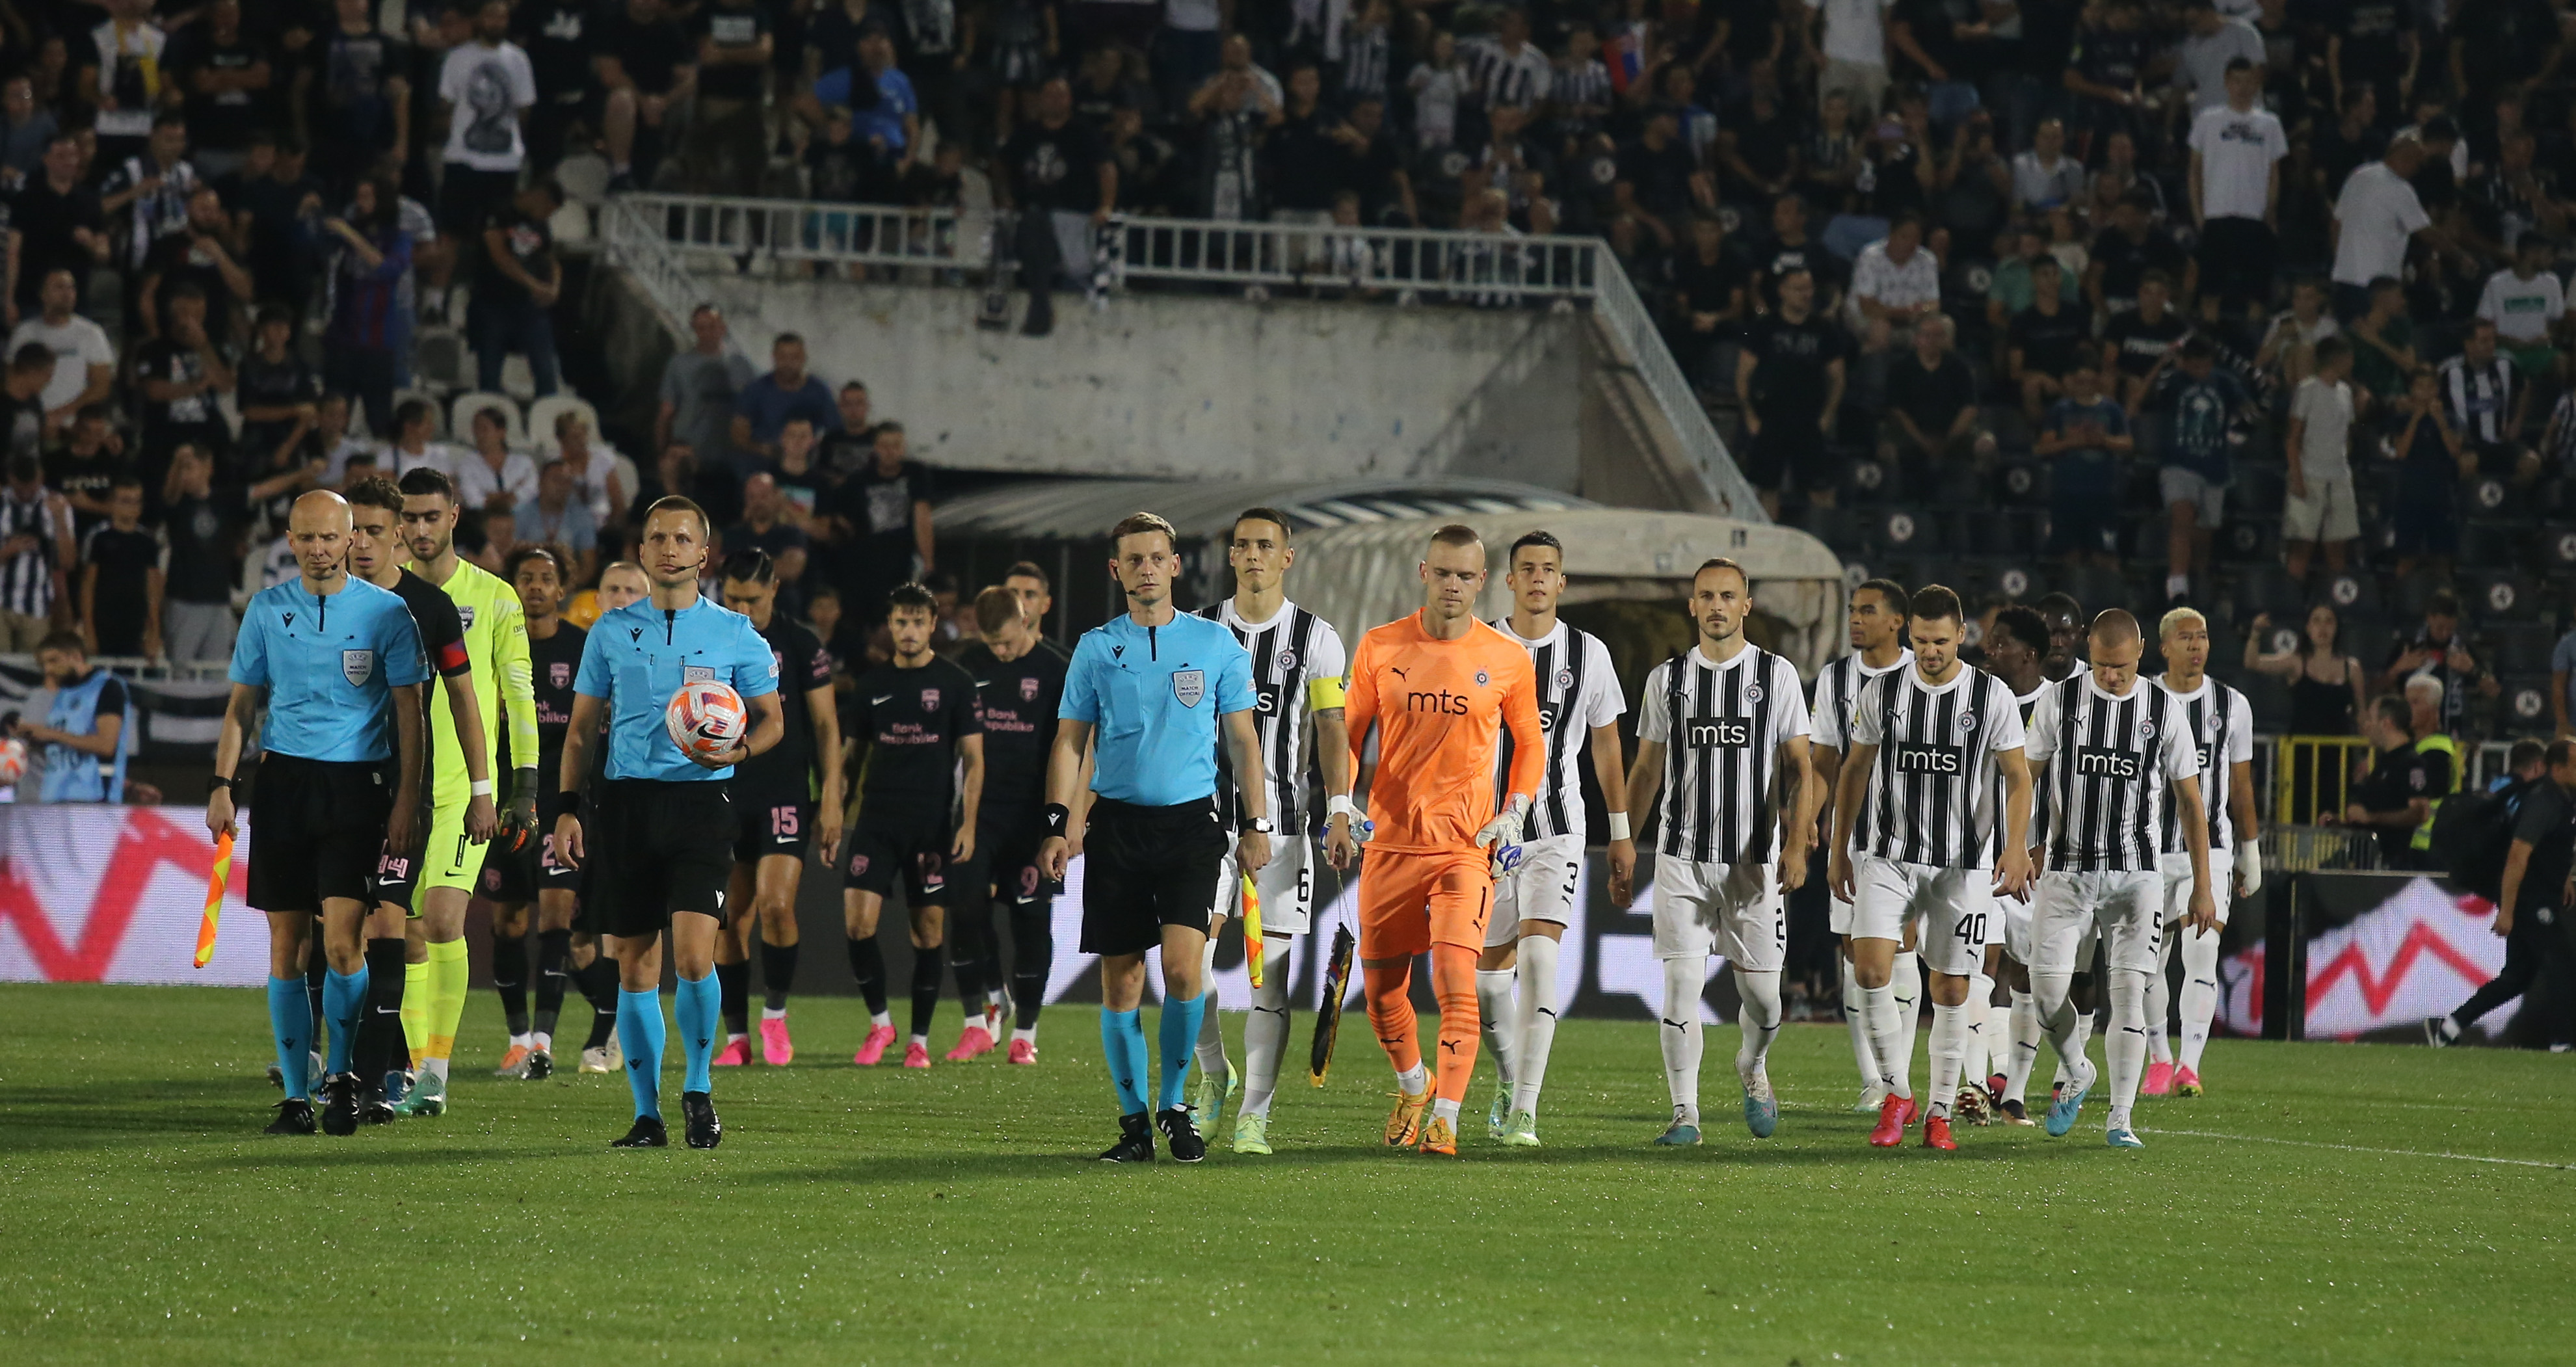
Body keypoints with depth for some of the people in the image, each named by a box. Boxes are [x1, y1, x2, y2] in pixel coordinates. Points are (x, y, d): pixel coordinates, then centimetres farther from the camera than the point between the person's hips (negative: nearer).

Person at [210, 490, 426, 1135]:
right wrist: (222, 784, 4)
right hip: (284, 781, 3)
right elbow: (242, 703, 14)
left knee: (341, 941, -13)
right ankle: (295, 1094, 8)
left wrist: (407, 797, -4)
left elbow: (409, 708, 2)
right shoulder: (267, 609, 8)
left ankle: (342, 1073, 6)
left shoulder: (386, 612, 0)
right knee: (286, 945, 2)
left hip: (355, 783, -3)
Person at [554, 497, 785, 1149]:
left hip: (701, 801, -2)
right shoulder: (611, 631, 10)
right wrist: (569, 807, 6)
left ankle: (698, 1088, 3)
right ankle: (647, 1114, 9)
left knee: (693, 954, -17)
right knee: (635, 967, 2)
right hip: (625, 802, 2)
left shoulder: (735, 634, 5)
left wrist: (740, 749, -11)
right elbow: (582, 728, 14)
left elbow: (771, 719, 10)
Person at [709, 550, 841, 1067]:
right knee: (729, 919, 1)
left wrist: (831, 800, -2)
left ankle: (775, 1014, 3)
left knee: (776, 905, -17)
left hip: (785, 797, -3)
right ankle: (736, 1036, 7)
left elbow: (826, 725, 3)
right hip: (722, 800, 3)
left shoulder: (800, 645, 1)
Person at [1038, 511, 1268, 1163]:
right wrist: (1058, 825, -1)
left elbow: (1242, 739, 10)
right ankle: (1134, 1121, 10)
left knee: (1182, 966, -16)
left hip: (1191, 821, -1)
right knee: (1121, 982, 1)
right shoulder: (1095, 649, 7)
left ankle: (1174, 1105, 0)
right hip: (1115, 822, 1)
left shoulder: (1215, 643, 6)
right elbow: (1070, 741, 9)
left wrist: (1256, 825, 5)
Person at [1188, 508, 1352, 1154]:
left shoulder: (1316, 639, 4)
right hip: (1206, 812, 1)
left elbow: (1331, 727, 1)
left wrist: (1339, 807, -11)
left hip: (1281, 819, -1)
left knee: (1269, 968, -3)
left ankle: (1255, 1114, 0)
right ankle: (1215, 1072, 15)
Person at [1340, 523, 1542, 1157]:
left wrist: (1514, 814, 1)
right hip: (1390, 841, 2)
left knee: (1455, 979, -17)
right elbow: (1349, 734, 13)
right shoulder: (1380, 648, 3)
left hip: (1467, 846, -2)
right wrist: (1340, 811, 3)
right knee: (1382, 990, 8)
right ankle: (1413, 1085, 35)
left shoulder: (1508, 660, 1)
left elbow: (1530, 744, 13)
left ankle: (1445, 1120, -14)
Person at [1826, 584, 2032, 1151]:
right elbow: (1855, 771, 12)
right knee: (1870, 967, -16)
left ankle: (1940, 1114, 13)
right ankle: (1896, 1093, 0)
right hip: (1890, 856, 1)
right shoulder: (1881, 693, 2)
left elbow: (2018, 777, -1)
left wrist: (2016, 848, -15)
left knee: (1951, 987, 2)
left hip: (1964, 864, -1)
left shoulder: (1992, 697, -4)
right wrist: (1839, 849, 11)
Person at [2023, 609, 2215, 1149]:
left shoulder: (2164, 710, 1)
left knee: (2129, 992, -7)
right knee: (2048, 988, -7)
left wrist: (2202, 889, 4)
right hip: (2066, 871, 1)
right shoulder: (2059, 700, 1)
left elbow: (2191, 802, 6)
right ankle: (2078, 1075, 22)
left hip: (2135, 876, -1)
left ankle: (2120, 1119, 1)